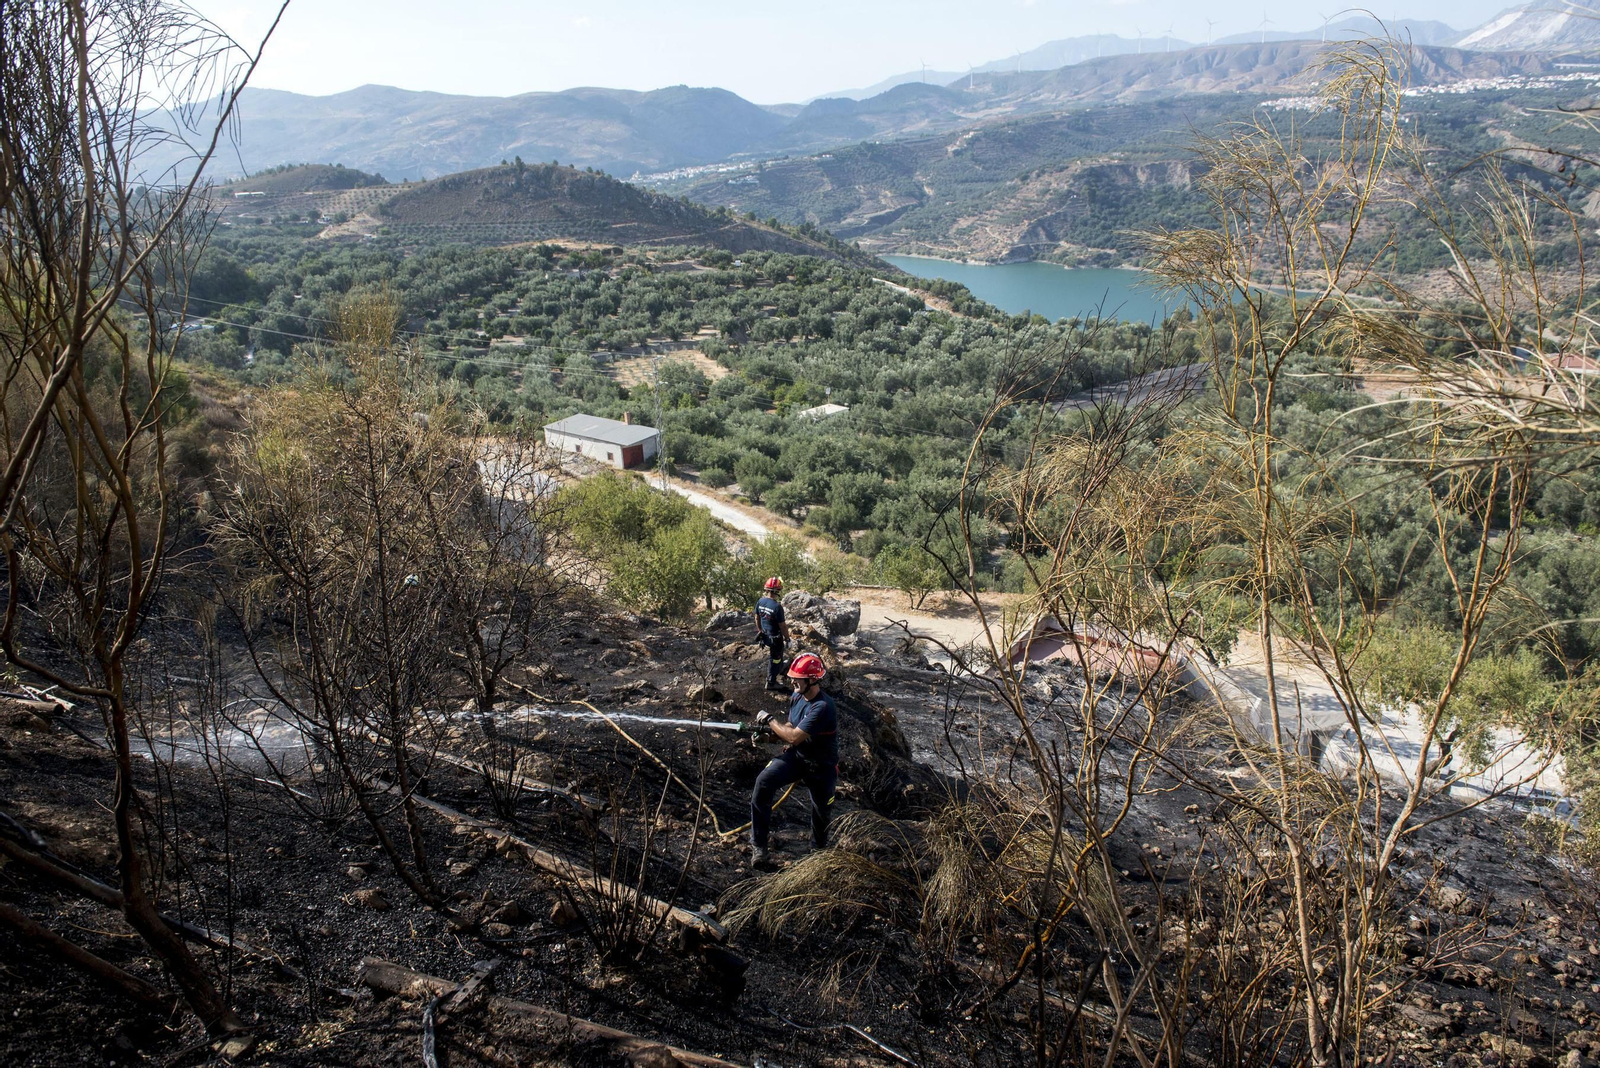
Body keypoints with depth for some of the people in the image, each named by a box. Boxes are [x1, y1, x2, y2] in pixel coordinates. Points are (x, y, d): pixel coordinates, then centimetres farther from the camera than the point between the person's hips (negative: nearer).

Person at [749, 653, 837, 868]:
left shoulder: (822, 707, -29)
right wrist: (769, 732, -9)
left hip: (821, 767, -5)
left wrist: (769, 719, -20)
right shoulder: (797, 697, -4)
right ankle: (758, 846, -18)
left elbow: (794, 737, -32)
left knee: (822, 812, 15)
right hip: (796, 755, 5)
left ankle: (819, 847, 49)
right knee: (764, 781, -23)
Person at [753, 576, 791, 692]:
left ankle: (779, 671, 53)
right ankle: (771, 683, 23)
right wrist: (787, 637, -6)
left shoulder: (760, 602, -9)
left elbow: (757, 618, 5)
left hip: (765, 635, 7)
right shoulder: (777, 606, -30)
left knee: (775, 655, 30)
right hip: (775, 637, -7)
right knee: (774, 659, 11)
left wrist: (759, 630, 21)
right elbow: (782, 626, -22)